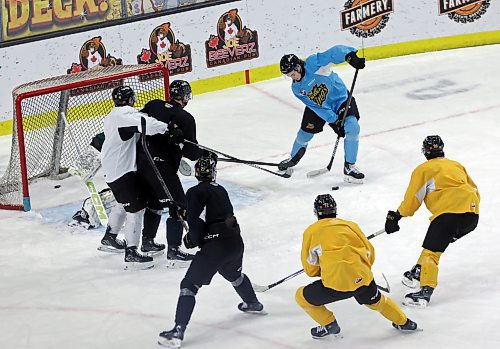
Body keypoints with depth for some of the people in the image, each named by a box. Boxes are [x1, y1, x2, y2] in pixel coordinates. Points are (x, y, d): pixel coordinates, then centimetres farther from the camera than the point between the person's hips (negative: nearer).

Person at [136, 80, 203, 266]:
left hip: (141, 162, 7)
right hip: (162, 168, -7)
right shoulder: (185, 119, -11)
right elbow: (191, 151, -10)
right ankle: (173, 251, -6)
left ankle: (147, 241, 36)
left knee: (155, 200, 26)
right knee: (179, 206, 0)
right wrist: (205, 154, 6)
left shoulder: (153, 106, 5)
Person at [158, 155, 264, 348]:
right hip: (235, 242, 7)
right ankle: (254, 304, 60)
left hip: (216, 246, -7)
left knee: (189, 286, -3)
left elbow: (195, 222, -15)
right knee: (234, 275, 38)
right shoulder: (220, 190, 16)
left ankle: (178, 332, -14)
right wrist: (194, 236, 16)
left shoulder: (195, 192, -6)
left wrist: (196, 240, 5)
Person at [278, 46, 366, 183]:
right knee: (305, 133, 9)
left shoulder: (312, 64, -28)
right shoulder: (296, 88, -12)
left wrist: (350, 56, -58)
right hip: (318, 106, 4)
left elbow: (334, 53, -39)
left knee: (352, 127, -23)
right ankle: (294, 158, 42)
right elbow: (316, 107, -16)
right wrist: (334, 120, -26)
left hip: (340, 98, -4)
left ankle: (349, 167, -14)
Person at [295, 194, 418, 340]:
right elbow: (370, 254, 21)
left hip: (335, 283, -4)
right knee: (375, 300, 35)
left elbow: (310, 269, 11)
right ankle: (403, 322, 46)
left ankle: (330, 325, 17)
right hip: (362, 278, 4)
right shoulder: (351, 225, 19)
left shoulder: (311, 231, 11)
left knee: (302, 297, 18)